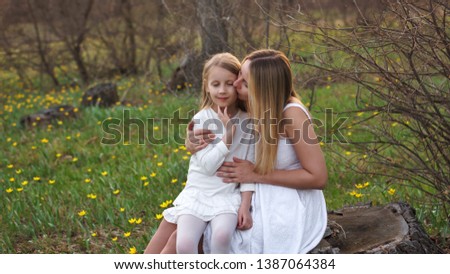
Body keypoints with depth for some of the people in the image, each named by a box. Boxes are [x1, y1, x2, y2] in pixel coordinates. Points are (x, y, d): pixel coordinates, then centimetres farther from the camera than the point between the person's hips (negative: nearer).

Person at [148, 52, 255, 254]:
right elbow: (207, 166, -13)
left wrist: (245, 205, -8)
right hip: (197, 194, 0)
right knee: (184, 244, -24)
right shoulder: (201, 120, -4)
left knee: (222, 234, -31)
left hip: (228, 196, 0)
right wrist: (228, 135, -17)